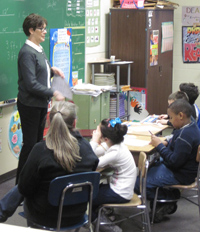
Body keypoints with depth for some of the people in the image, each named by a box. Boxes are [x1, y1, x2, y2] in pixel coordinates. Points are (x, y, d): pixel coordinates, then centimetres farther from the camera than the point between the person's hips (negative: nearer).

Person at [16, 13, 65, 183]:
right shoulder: (27, 52, -18)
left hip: (41, 104, 9)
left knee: (38, 143, 15)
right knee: (30, 144, -2)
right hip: (30, 105, -9)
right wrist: (53, 93, -20)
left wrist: (52, 70, 5)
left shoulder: (39, 49, 11)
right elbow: (31, 84, -23)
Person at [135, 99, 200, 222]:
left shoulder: (185, 135, -29)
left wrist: (160, 145, -19)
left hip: (179, 175, -11)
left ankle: (171, 198, 2)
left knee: (139, 184, -13)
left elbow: (174, 161, -28)